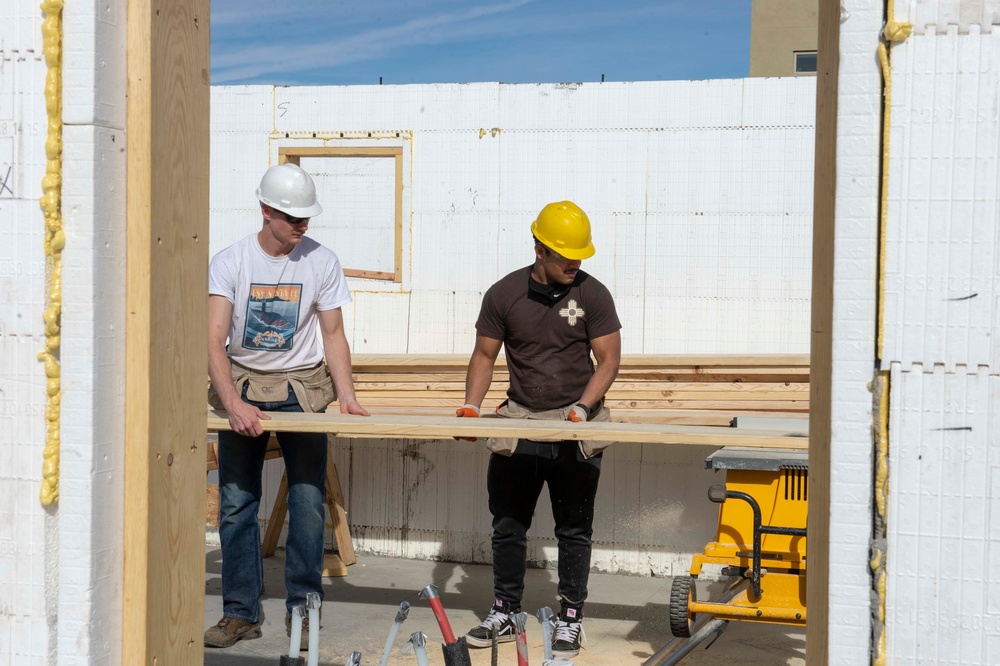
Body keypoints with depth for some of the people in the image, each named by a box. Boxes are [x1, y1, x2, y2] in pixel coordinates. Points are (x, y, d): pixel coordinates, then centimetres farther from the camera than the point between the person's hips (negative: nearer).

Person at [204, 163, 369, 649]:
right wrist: (233, 403, -30)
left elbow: (333, 334, 1)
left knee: (308, 501, -4)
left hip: (301, 387, 0)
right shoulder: (230, 261, -10)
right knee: (236, 503, 1)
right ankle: (242, 613, 12)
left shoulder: (322, 262, -5)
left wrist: (346, 394, -12)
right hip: (243, 385, 0)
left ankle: (303, 610, 8)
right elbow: (214, 340, -17)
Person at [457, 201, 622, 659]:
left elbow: (608, 360, -5)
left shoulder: (592, 295, -5)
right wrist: (472, 404, -8)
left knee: (574, 530, 5)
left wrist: (583, 406, -19)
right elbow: (485, 355, 6)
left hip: (575, 427, -2)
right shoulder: (503, 295, -1)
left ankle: (570, 620, 14)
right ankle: (503, 615, 21)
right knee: (507, 526, 8)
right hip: (519, 421, 2)